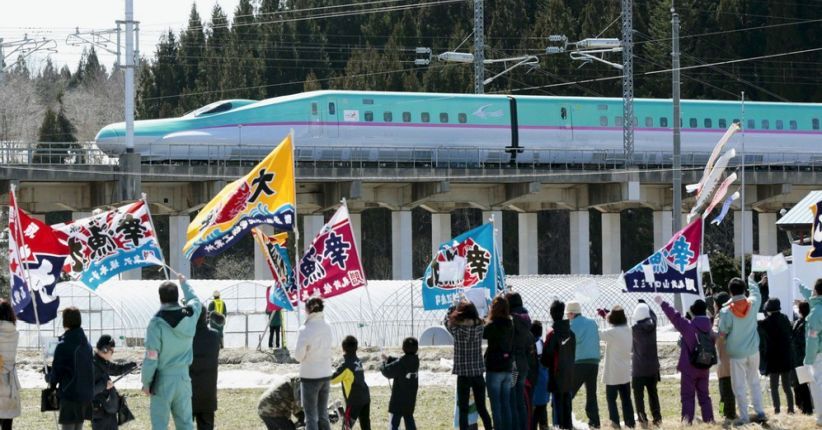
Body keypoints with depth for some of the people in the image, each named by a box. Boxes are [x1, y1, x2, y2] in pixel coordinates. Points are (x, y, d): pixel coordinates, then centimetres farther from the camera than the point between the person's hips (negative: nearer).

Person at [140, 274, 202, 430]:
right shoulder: (189, 315, -3)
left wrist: (146, 382, -3)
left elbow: (151, 357, -14)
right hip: (183, 376, 4)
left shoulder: (157, 323, -17)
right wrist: (184, 282, 40)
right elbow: (195, 300, 23)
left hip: (163, 379, -4)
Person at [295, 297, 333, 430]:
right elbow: (325, 349, 6)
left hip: (310, 376, -6)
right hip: (325, 374, 6)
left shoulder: (305, 330, -18)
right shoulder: (327, 327, 0)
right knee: (323, 415, 14)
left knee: (311, 417, 2)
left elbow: (298, 355, -12)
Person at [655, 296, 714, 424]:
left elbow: (675, 317, -15)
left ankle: (687, 420, -7)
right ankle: (709, 419, 13)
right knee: (704, 395, 14)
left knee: (687, 396, -1)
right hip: (704, 369, 5)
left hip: (689, 368, -5)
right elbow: (712, 347, 7)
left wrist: (662, 303, -7)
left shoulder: (688, 326, -16)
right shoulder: (709, 329, -1)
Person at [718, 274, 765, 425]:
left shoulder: (726, 312, -18)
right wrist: (751, 280, 32)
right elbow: (756, 293, 14)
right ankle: (759, 412, 15)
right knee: (754, 382, 17)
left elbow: (722, 333, -10)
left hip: (737, 353, -3)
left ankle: (744, 417, 5)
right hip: (753, 350, 3)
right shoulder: (752, 304, -9)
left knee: (739, 386, 5)